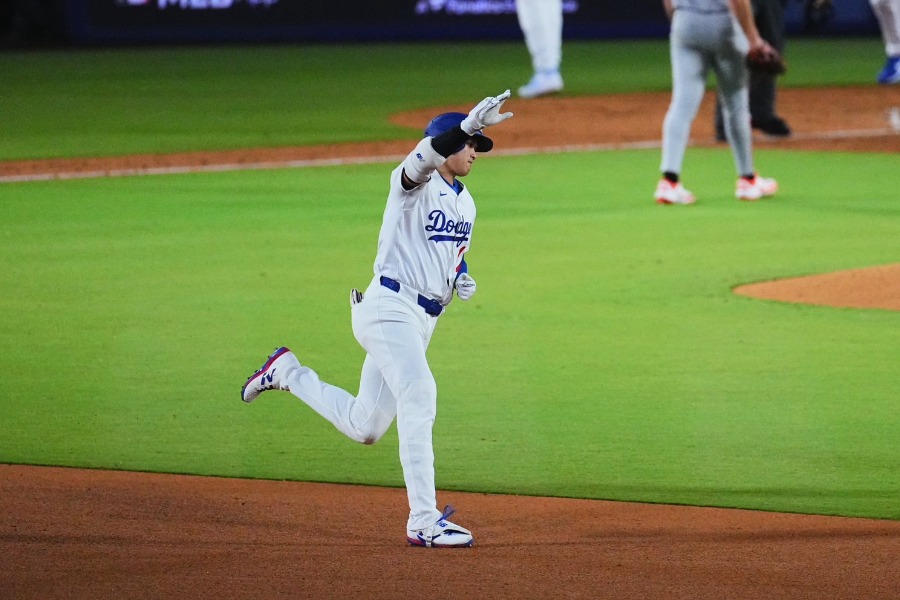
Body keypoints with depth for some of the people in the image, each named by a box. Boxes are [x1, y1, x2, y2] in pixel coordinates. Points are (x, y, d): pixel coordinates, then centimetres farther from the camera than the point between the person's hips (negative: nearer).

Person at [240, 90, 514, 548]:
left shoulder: (465, 202, 17)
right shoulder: (414, 184, -9)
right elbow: (423, 158, -33)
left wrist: (461, 277, 8)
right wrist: (470, 124, -48)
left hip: (423, 320, 9)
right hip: (389, 307, -9)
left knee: (364, 427, 12)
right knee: (419, 397, -24)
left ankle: (288, 373, 33)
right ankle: (424, 522, -26)